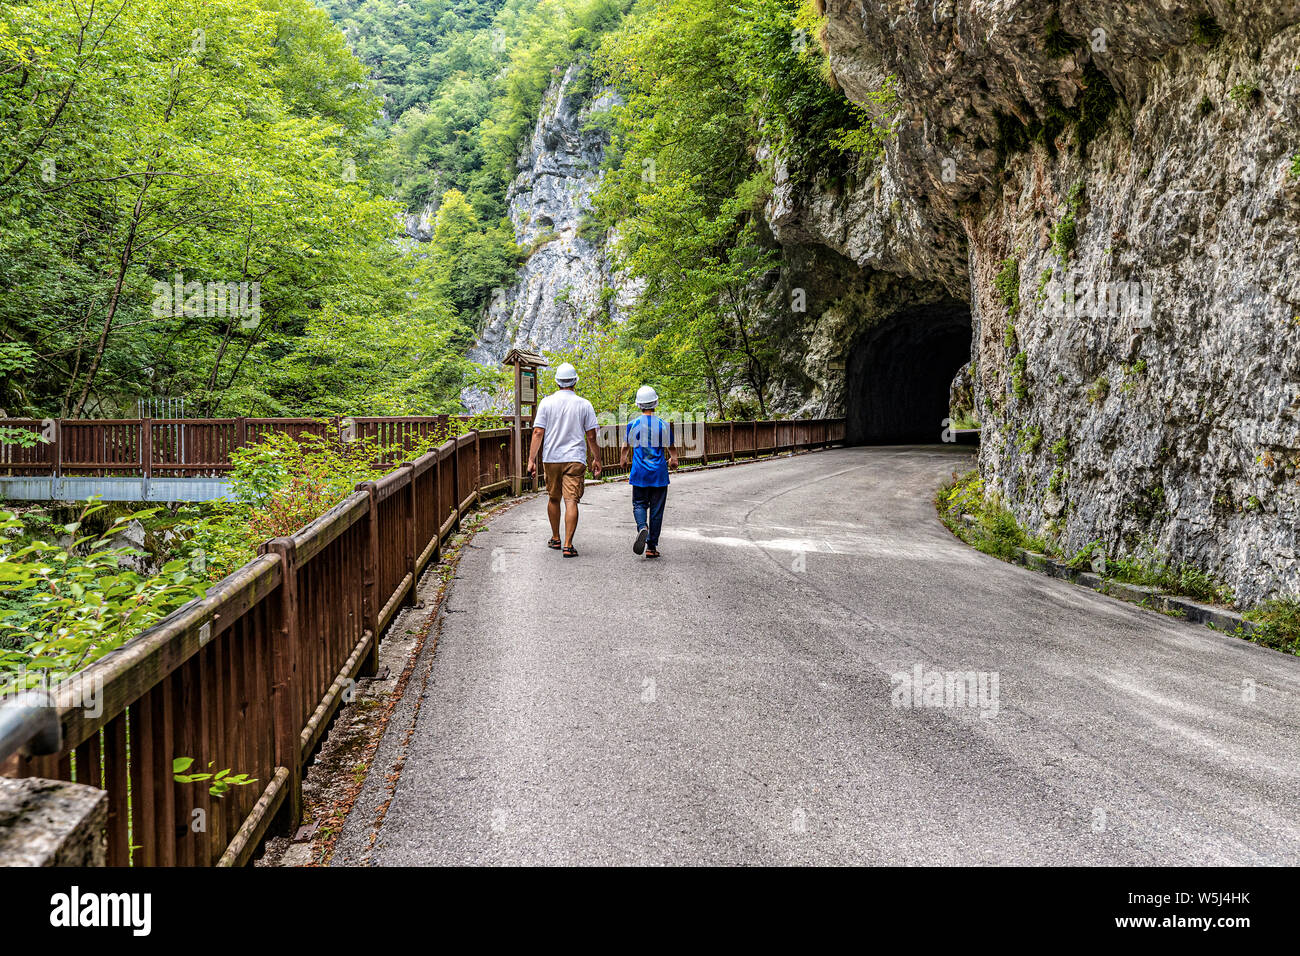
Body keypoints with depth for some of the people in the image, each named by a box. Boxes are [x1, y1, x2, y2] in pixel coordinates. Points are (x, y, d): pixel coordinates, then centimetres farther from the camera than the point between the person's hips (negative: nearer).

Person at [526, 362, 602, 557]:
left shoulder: (547, 402, 0)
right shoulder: (584, 404, -1)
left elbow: (538, 433, -4)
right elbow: (591, 436, 1)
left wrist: (531, 459, -2)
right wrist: (596, 459, 11)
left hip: (551, 458, 2)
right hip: (575, 459, -2)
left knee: (553, 498, 17)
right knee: (571, 501, -6)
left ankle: (555, 539, 29)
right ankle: (568, 545, -13)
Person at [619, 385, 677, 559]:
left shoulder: (633, 424, -3)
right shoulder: (664, 425, -2)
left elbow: (626, 447, 11)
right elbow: (671, 448, 8)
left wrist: (624, 460, 33)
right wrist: (673, 460, 32)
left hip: (640, 473, 0)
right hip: (659, 473, 0)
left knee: (639, 504, 12)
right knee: (656, 510, 5)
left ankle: (642, 527, -19)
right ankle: (652, 546, 6)